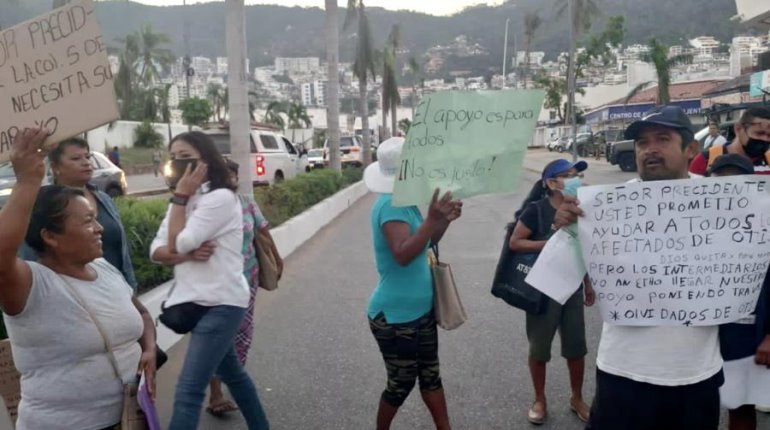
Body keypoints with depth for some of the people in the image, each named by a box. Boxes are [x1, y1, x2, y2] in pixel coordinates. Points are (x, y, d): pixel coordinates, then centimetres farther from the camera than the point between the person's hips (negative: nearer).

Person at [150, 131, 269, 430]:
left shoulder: (221, 197, -15)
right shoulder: (186, 200, 12)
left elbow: (178, 243, -20)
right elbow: (157, 251, 3)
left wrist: (180, 196, -12)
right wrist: (188, 254, -17)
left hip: (221, 302, -9)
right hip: (199, 300, 9)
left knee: (188, 390, -12)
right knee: (230, 372, 22)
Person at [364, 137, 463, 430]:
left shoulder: (406, 202, 4)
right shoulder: (391, 205, -23)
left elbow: (426, 243, 16)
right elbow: (403, 255, -35)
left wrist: (444, 220, -1)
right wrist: (431, 220, -42)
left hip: (420, 310, 9)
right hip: (395, 315, -9)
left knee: (430, 375, 18)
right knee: (401, 383, 7)